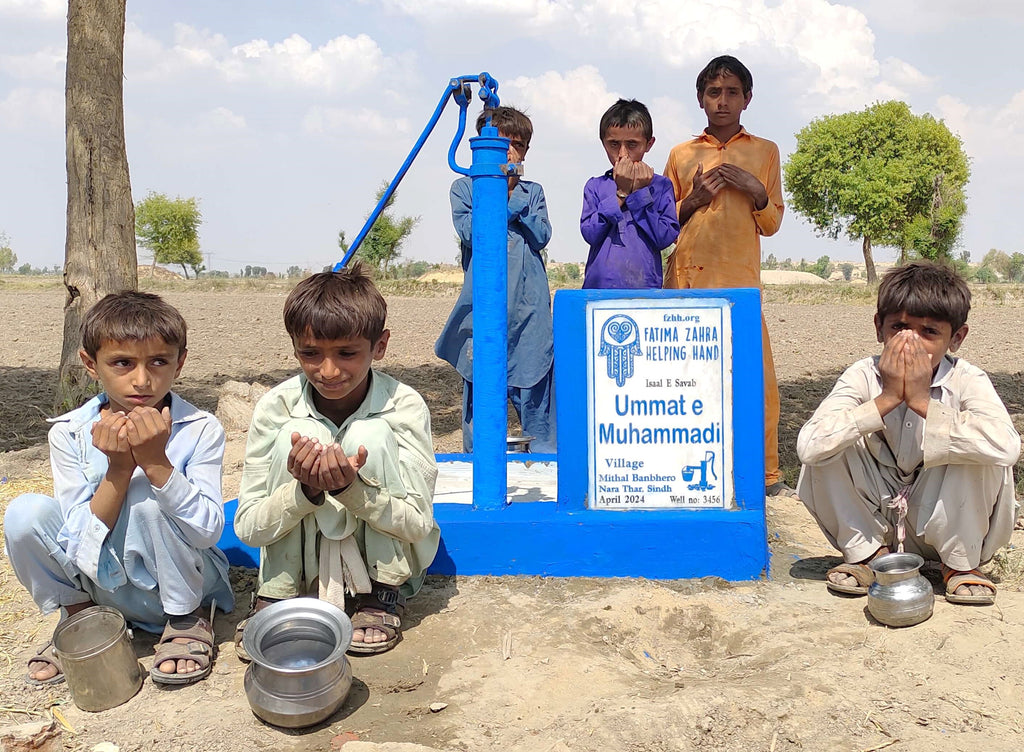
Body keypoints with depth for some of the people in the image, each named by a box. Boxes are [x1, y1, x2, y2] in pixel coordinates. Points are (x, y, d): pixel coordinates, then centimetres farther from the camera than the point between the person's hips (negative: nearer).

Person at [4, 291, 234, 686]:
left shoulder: (200, 430, -15)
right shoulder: (70, 434, -9)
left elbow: (208, 532, -22)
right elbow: (78, 539, -13)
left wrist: (156, 462, -33)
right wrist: (118, 468, -27)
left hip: (182, 586, -2)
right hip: (105, 589, 2)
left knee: (149, 495, -28)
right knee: (26, 512, -19)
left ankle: (188, 620, -5)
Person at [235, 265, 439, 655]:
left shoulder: (404, 406, -18)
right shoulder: (277, 407, -15)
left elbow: (419, 523, -19)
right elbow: (247, 528, -14)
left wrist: (352, 488, -38)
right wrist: (305, 490, -35)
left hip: (386, 561, -1)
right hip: (300, 563, 1)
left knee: (372, 434, -26)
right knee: (298, 433, -25)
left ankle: (383, 594, -11)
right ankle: (275, 594, -10)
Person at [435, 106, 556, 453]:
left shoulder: (532, 192, 16)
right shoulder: (465, 188, 11)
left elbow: (541, 237, 0)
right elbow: (469, 233, -6)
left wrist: (513, 196, -3)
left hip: (529, 306, 1)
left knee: (534, 388, 1)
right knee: (478, 387, 3)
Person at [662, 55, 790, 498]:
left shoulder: (764, 152, 14)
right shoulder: (682, 155, 15)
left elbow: (772, 224, 14)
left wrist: (756, 191, -4)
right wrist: (693, 199, -1)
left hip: (740, 282, -1)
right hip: (686, 281, 1)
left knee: (757, 378, -7)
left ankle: (767, 475, 5)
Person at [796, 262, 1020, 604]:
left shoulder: (967, 381, -17)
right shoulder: (864, 376, -15)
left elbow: (1006, 446, -39)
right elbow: (808, 445, -31)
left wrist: (922, 401, -34)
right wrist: (887, 399, -32)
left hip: (945, 523, -1)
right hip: (875, 521, 1)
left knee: (983, 456, -28)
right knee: (831, 449, -22)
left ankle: (961, 564, -4)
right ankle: (866, 554, 0)